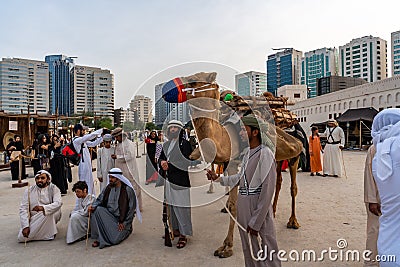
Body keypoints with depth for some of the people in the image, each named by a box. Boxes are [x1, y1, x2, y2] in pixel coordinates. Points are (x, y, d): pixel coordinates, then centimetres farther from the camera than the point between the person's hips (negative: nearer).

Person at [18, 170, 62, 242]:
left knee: (48, 211, -35)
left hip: (50, 217, -3)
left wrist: (43, 208, -42)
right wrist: (25, 226, -19)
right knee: (21, 238, -16)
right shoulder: (29, 190, -1)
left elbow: (58, 203, -25)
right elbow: (23, 208, -7)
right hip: (34, 219, 3)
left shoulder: (53, 189, -7)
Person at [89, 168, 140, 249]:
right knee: (97, 210, -24)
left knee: (114, 240, -19)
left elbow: (131, 209, -10)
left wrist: (124, 223, -11)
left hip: (122, 219, -4)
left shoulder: (128, 190, -12)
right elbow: (99, 200, 10)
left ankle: (126, 229, 13)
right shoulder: (108, 188, 3)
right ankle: (99, 238, -14)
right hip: (108, 215, 5)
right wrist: (93, 206, -13)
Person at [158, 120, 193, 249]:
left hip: (180, 180, -7)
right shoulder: (166, 145, 15)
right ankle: (176, 229, 28)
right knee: (171, 205, 13)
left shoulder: (185, 143, -7)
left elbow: (186, 162, -14)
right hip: (169, 180, 7)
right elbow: (161, 158, 18)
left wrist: (169, 165, -13)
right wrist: (162, 162, -6)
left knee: (181, 207, -4)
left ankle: (183, 235, 5)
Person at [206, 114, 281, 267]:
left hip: (259, 209, -8)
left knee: (267, 252, 6)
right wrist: (218, 178, 9)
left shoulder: (265, 154, -17)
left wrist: (256, 222, -16)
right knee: (248, 249, 22)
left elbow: (267, 191, -19)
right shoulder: (246, 152, 7)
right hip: (243, 206, 8)